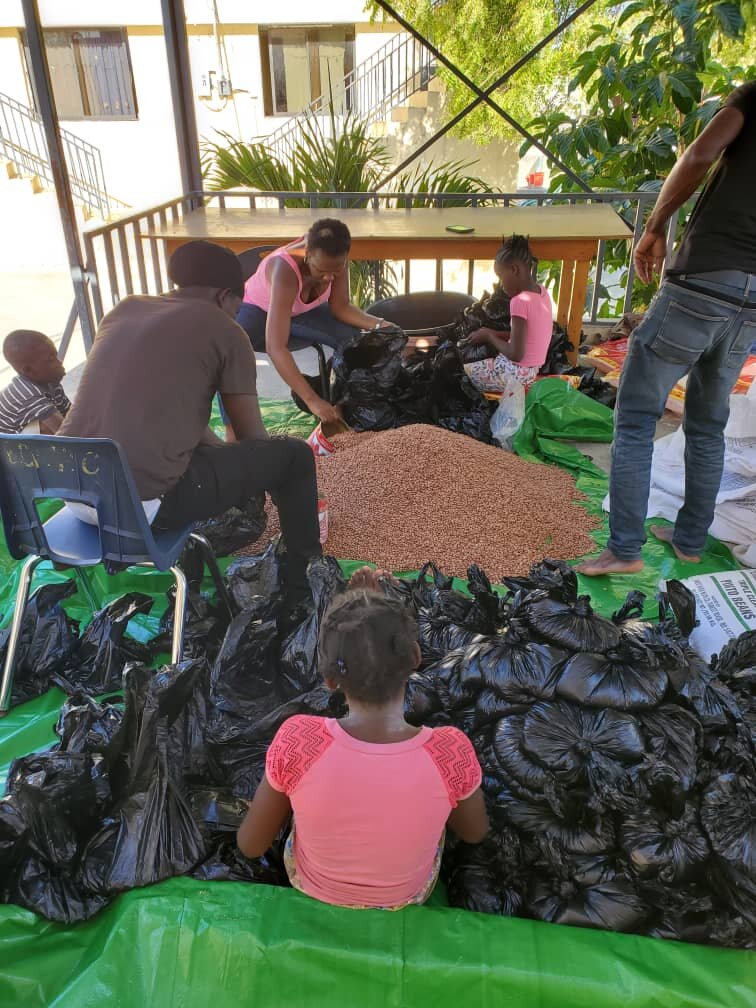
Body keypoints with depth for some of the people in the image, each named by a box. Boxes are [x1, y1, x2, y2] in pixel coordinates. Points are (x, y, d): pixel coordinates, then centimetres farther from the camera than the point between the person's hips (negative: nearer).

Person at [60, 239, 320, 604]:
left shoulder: (123, 309, 15)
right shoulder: (225, 330, -1)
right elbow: (253, 437, 5)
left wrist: (217, 447, 34)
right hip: (145, 503, -7)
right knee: (295, 454, 9)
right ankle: (305, 578, 25)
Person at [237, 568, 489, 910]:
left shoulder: (296, 740, -36)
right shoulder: (451, 752, -35)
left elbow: (250, 845, -17)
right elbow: (475, 832, -11)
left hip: (313, 889, 1)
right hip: (408, 897, 0)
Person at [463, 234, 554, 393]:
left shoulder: (520, 301, -24)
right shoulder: (541, 291, 2)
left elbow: (516, 354, -25)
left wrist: (489, 336, -11)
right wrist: (494, 334, 6)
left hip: (515, 373, -9)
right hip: (531, 370, 9)